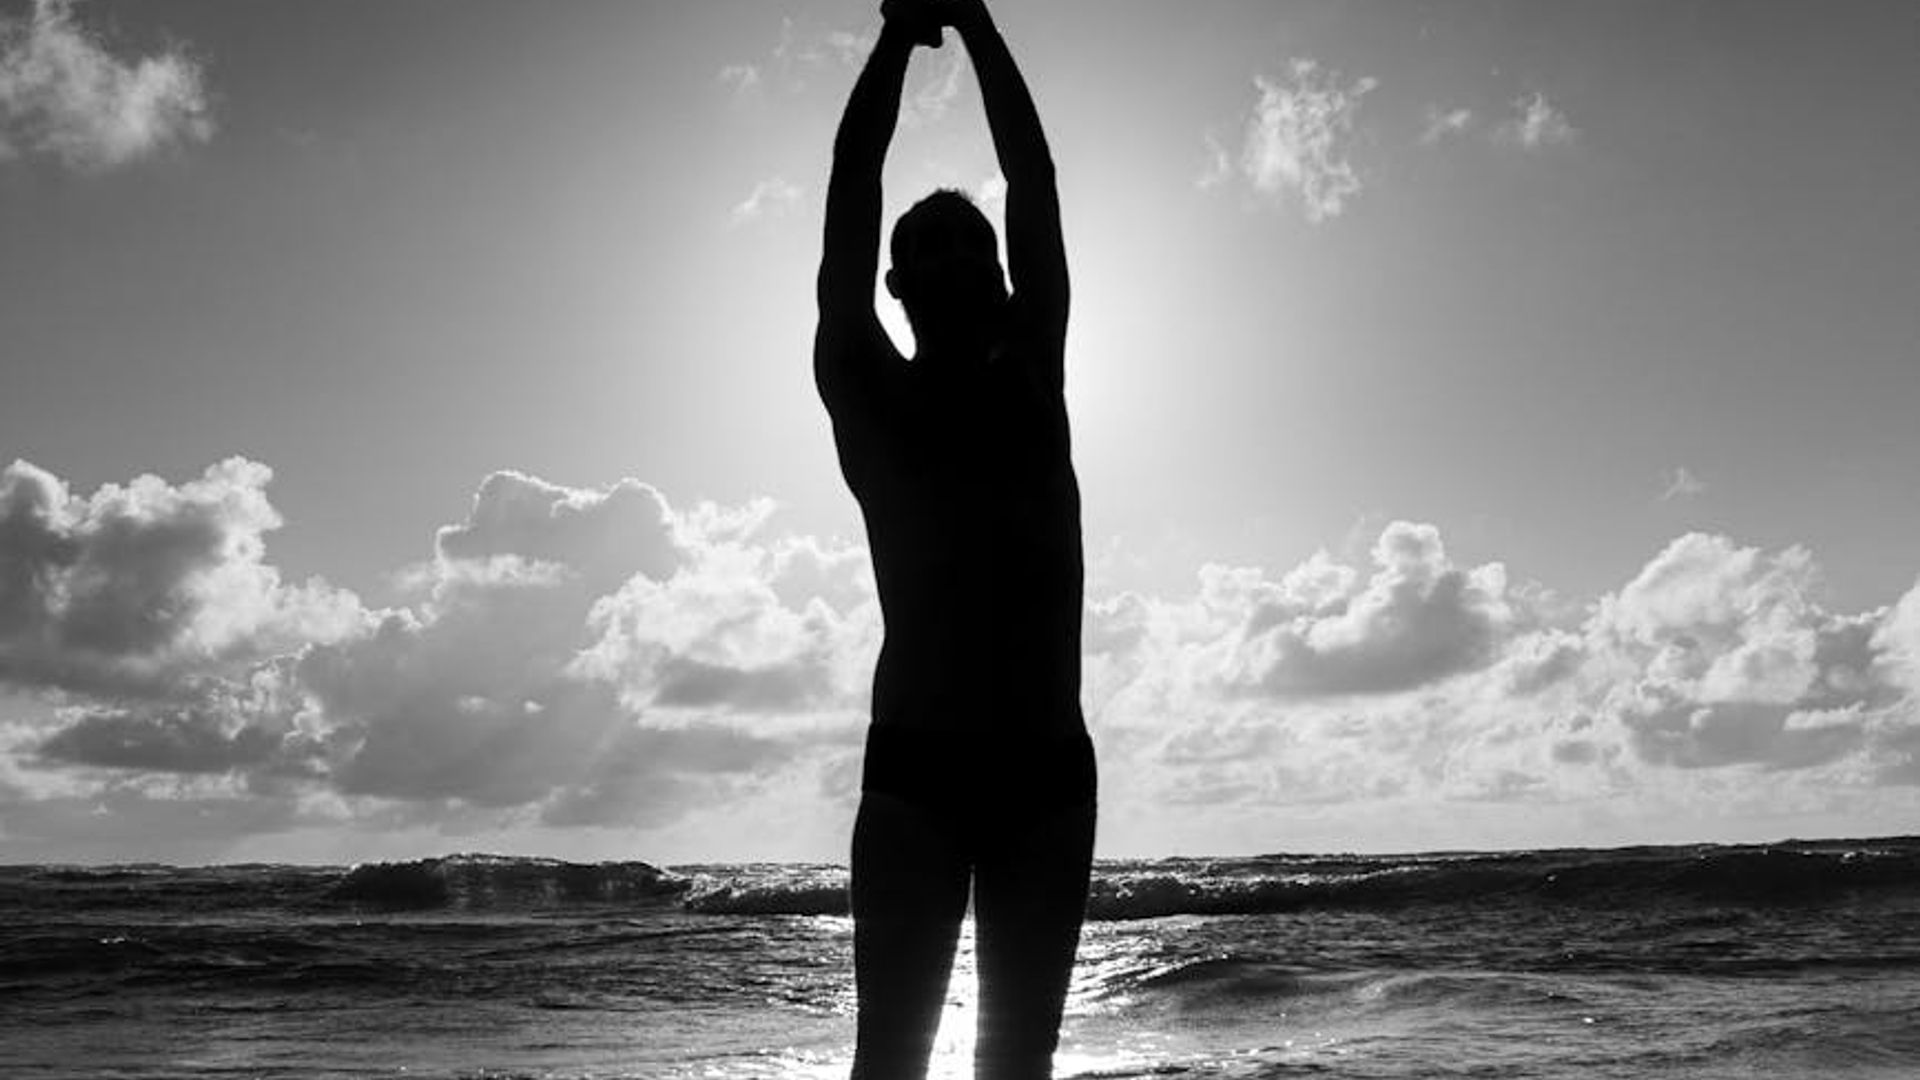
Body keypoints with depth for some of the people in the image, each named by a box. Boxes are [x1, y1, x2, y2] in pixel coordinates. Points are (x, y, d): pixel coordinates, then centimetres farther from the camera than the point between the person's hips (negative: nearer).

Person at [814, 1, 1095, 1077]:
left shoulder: (1033, 382, 14)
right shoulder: (867, 391, 6)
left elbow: (1037, 190, 12)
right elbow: (850, 197, 3)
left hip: (1051, 770, 3)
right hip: (916, 770, -3)